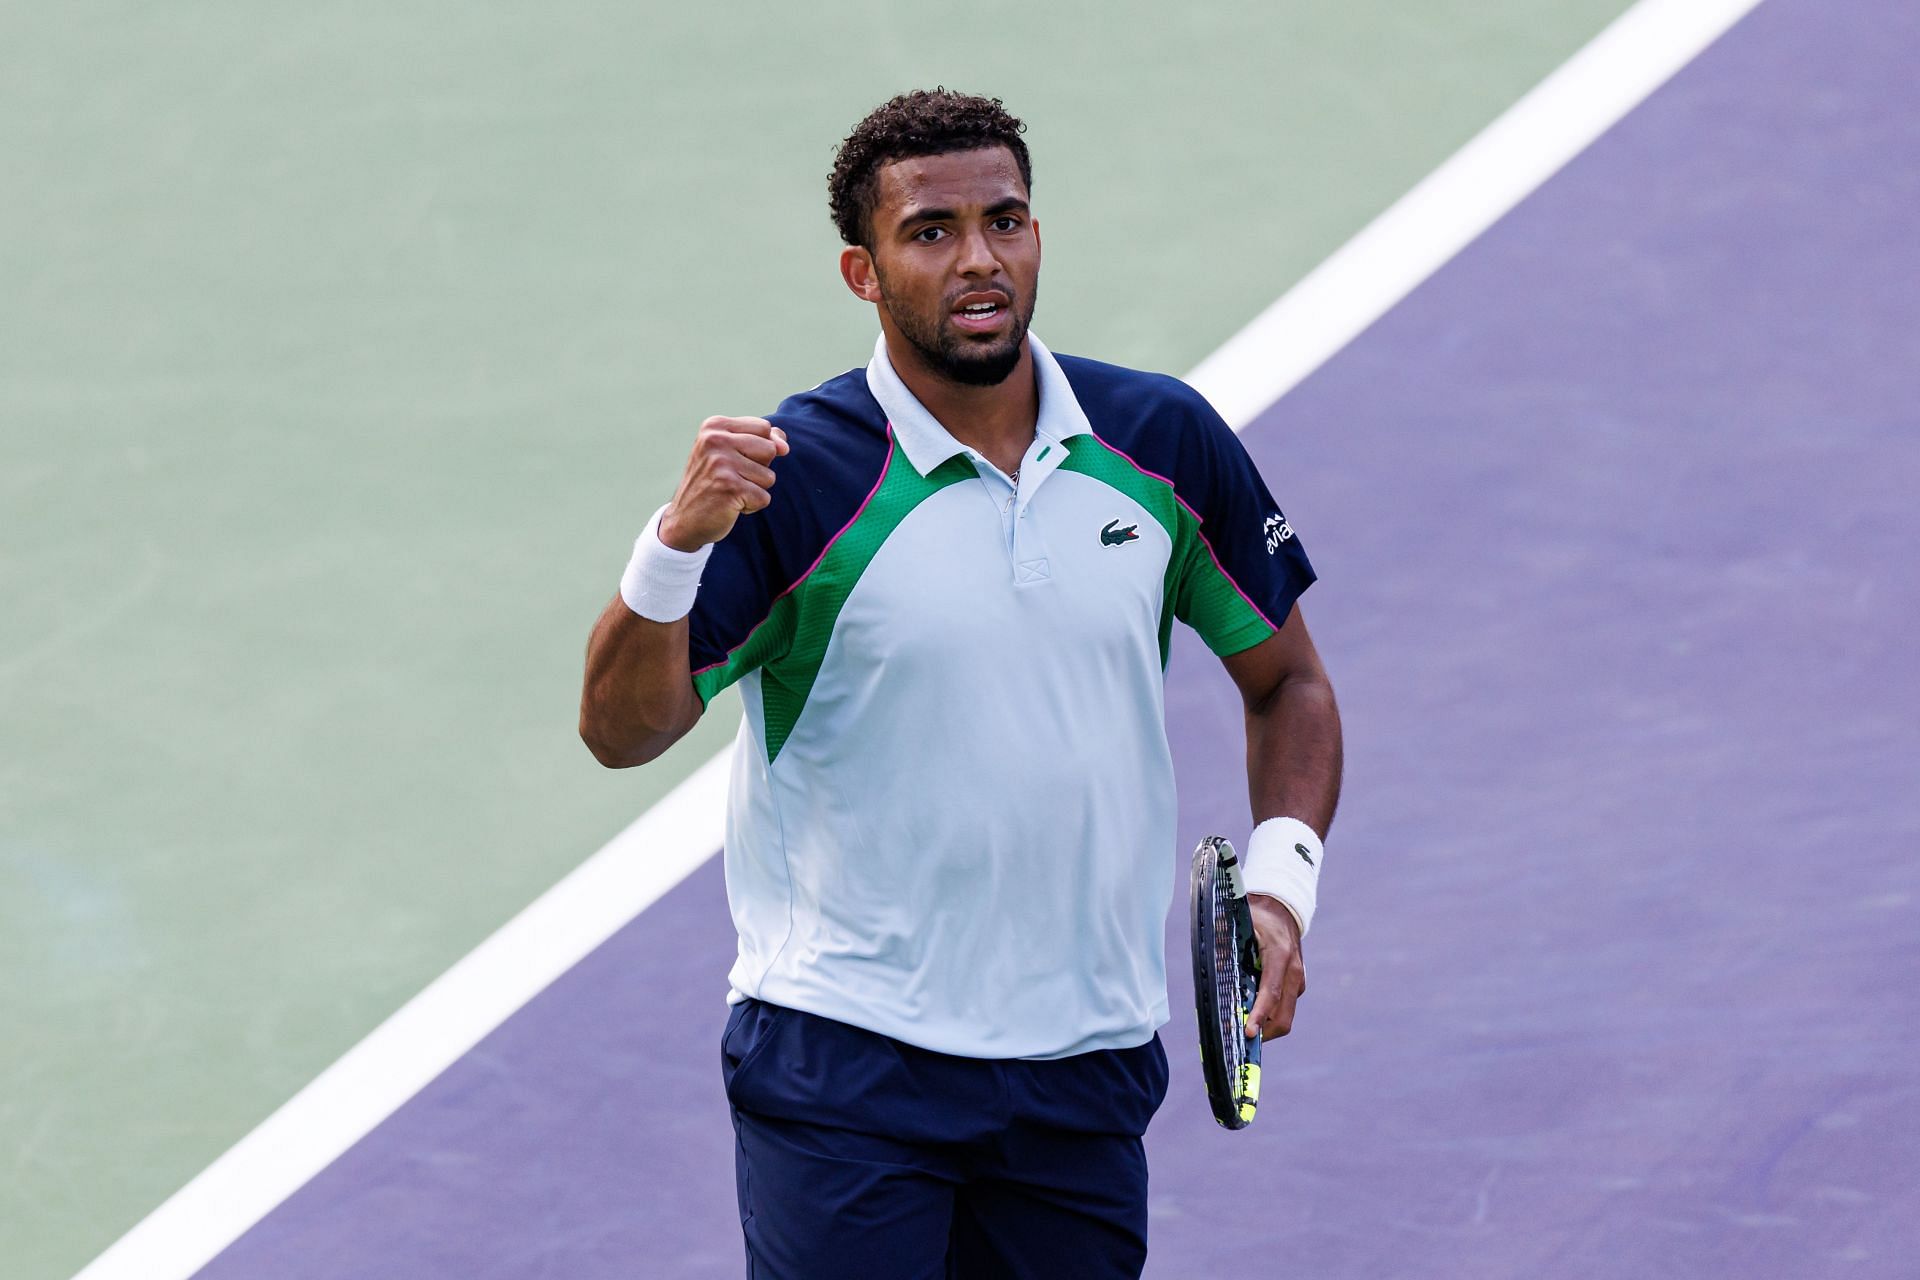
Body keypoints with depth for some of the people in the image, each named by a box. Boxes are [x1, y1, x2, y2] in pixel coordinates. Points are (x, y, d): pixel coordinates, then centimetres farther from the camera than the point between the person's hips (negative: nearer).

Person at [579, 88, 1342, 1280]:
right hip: (843, 1073, -4)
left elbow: (1285, 677, 15)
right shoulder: (793, 477, -10)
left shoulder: (1165, 442, 2)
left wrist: (1281, 879, 0)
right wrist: (678, 544, -31)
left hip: (1086, 1068, 4)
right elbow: (624, 730, -14)